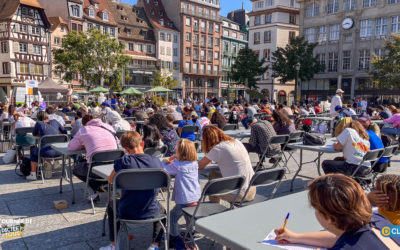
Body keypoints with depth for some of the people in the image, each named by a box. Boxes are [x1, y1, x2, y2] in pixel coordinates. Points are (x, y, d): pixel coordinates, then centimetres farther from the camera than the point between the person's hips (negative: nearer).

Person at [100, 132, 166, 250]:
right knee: (162, 210, 36)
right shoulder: (156, 161, -10)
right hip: (151, 213, 1)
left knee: (111, 205, 33)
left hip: (126, 213, -1)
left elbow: (110, 180, 2)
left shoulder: (122, 162, -17)